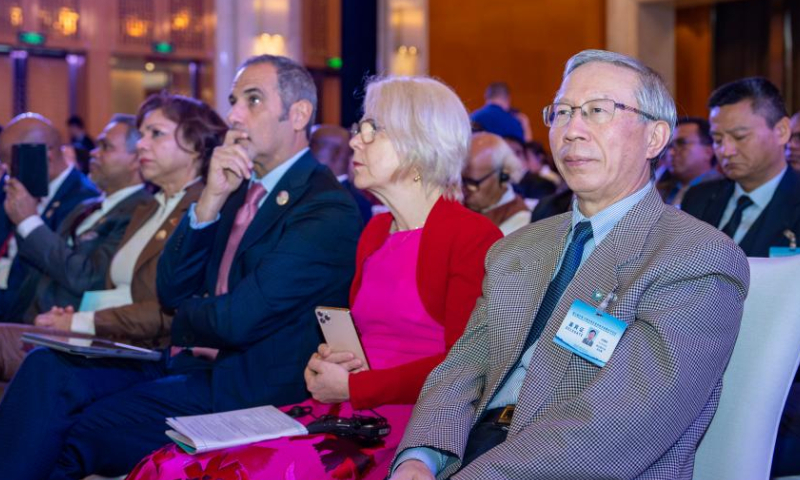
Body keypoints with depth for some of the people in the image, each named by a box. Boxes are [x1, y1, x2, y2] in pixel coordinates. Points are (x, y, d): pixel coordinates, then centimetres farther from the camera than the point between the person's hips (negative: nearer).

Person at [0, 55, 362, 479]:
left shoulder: (327, 209, -13)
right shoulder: (240, 189, 14)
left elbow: (238, 320, -20)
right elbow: (170, 290, 9)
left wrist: (184, 316, 4)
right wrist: (211, 198, -4)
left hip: (248, 391, -8)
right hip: (192, 364, 8)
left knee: (80, 435, -19)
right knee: (46, 368, -11)